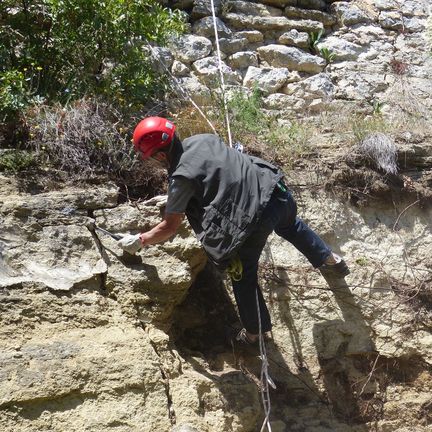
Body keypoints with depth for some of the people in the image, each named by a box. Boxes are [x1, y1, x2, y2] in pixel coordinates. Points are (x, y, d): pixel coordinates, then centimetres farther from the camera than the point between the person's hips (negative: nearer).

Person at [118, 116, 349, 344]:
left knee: (244, 273, 18)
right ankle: (329, 260, 50)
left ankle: (254, 331, 34)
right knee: (290, 225, 41)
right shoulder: (203, 138, 7)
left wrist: (139, 241, 14)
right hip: (274, 188, 7)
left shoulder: (180, 178, -12)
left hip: (254, 219, -6)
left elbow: (169, 227, -1)